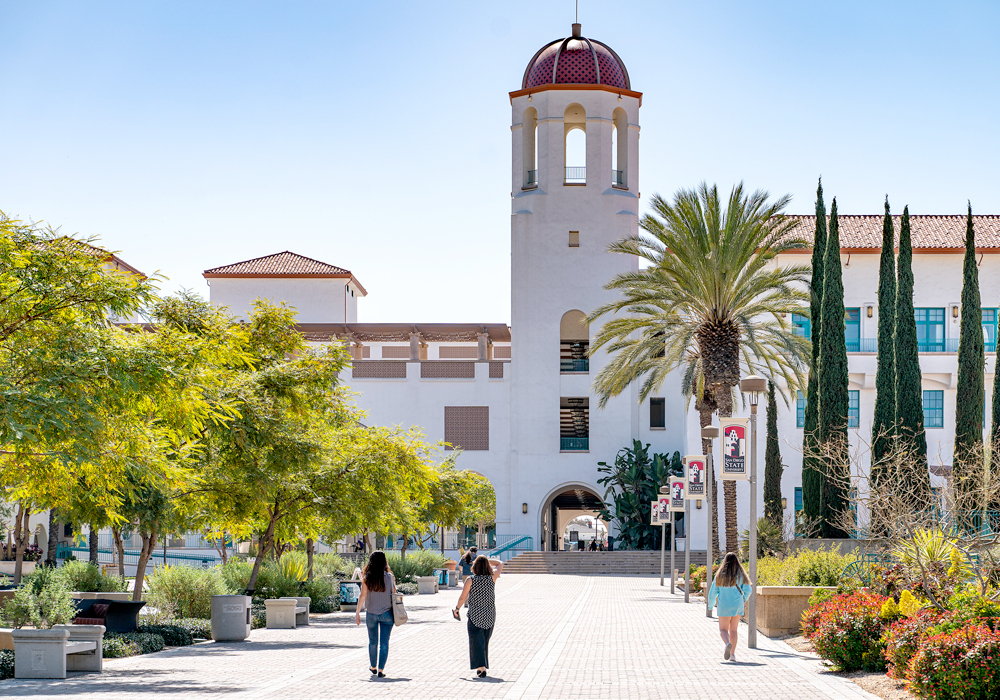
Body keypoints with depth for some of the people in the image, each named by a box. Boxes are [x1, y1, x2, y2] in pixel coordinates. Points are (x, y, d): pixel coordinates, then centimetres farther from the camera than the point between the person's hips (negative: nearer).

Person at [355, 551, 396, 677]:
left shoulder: (367, 578, -8)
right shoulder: (389, 577, -7)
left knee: (372, 642, 18)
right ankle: (381, 670, -2)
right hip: (386, 613, -1)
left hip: (371, 614, 1)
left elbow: (363, 596, -10)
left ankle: (373, 667, 31)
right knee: (384, 643, 3)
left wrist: (357, 613, -3)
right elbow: (394, 594, -1)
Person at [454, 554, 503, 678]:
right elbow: (500, 564, 13)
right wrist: (486, 561, 16)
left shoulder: (470, 580, -12)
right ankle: (484, 666, 24)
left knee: (477, 642, -2)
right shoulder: (492, 578, -5)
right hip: (490, 616, 3)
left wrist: (457, 609, 8)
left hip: (475, 616, -3)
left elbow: (463, 597, -7)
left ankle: (481, 667, -16)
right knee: (485, 642, 17)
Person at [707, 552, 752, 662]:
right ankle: (732, 653, 11)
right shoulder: (740, 574, 0)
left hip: (724, 606, -2)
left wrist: (711, 605, 18)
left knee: (723, 629, 2)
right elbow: (747, 590, -2)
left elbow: (713, 592, 2)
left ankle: (728, 643, -29)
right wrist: (744, 600, 19)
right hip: (737, 605, 2)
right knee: (734, 630, 13)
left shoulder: (720, 575, -1)